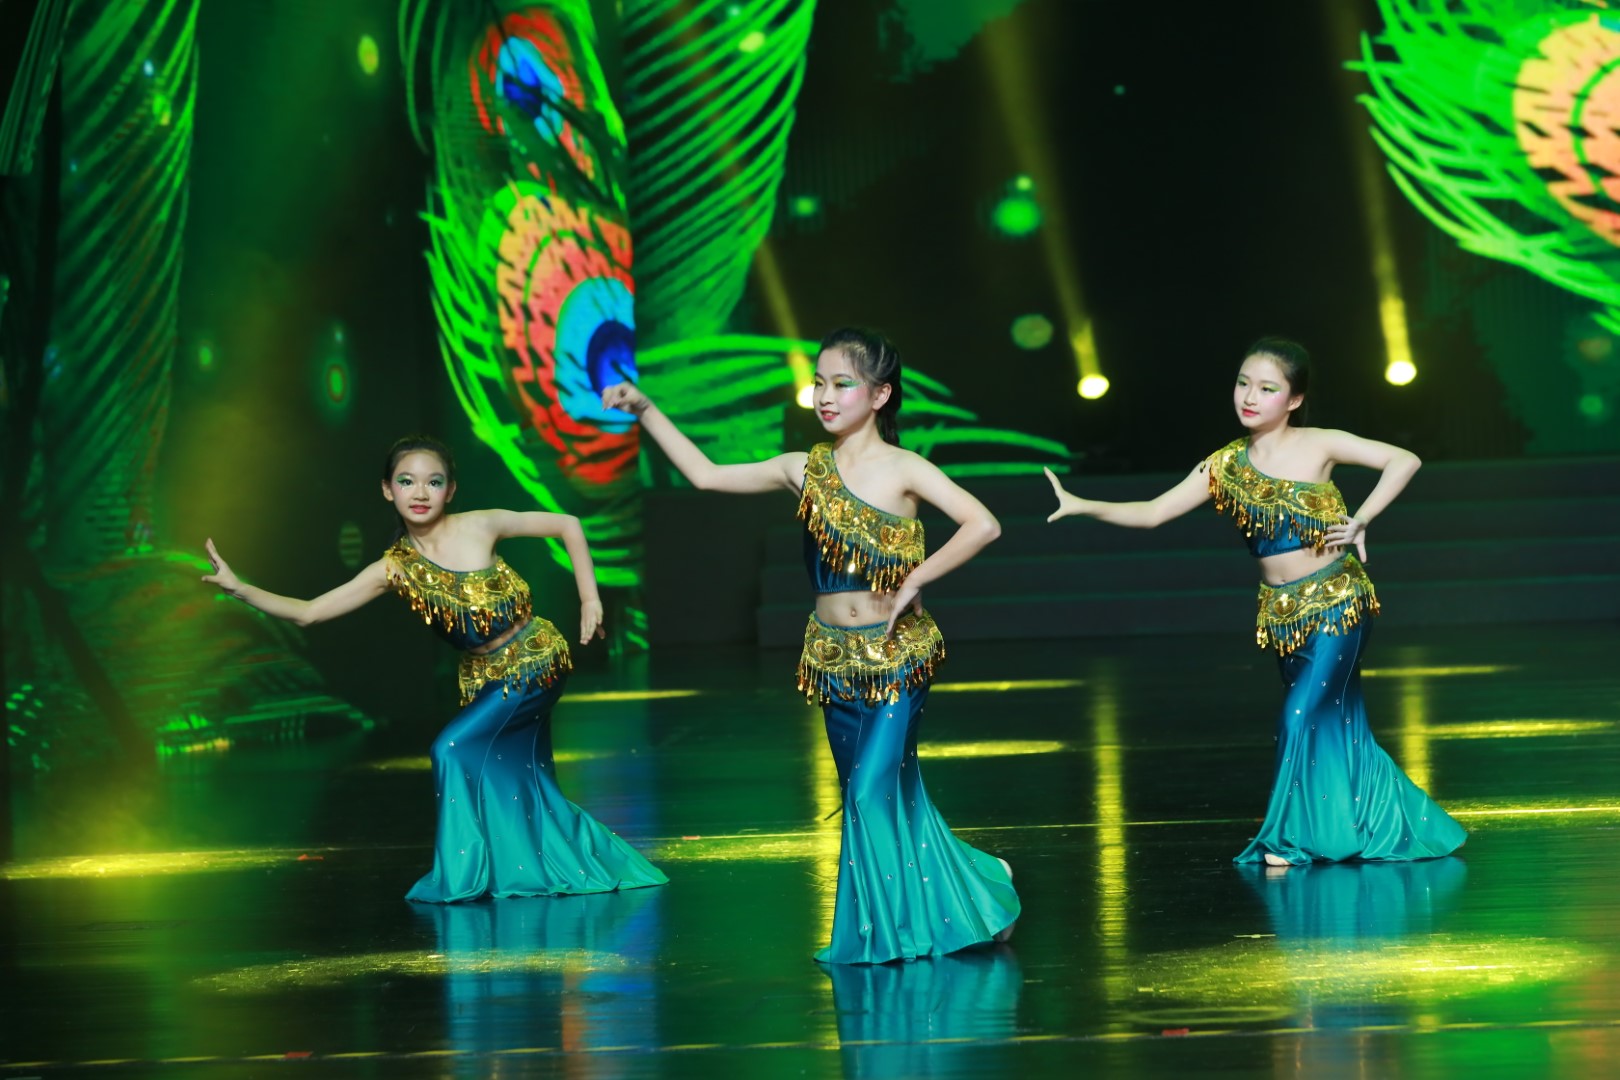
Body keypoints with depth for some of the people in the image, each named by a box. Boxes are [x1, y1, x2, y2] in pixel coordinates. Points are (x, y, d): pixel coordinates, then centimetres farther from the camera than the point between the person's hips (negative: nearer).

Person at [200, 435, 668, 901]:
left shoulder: (480, 526, -14)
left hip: (537, 662, -5)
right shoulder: (396, 569, -6)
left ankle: (463, 873, -4)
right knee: (519, 781, 12)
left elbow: (567, 525, -4)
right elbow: (308, 612, -7)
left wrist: (589, 600, -6)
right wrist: (238, 588, -18)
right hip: (485, 678, 5)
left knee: (455, 748, -17)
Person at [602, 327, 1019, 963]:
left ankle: (885, 931, 3)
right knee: (889, 796, 10)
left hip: (896, 654, -5)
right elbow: (706, 475, 10)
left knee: (875, 790, -12)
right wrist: (646, 412, 6)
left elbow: (982, 526, -17)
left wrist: (914, 582, -17)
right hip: (836, 660, 5)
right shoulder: (805, 470, 6)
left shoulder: (902, 470, -7)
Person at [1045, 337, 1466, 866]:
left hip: (1336, 600, -5)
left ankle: (1287, 837, -4)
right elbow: (1152, 513, -1)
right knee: (1334, 722, 12)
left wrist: (1360, 521, -14)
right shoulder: (1227, 465, 2)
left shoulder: (1318, 446, -8)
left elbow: (1403, 460, -8)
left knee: (1303, 714, -14)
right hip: (1282, 611, 5)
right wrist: (1082, 507, -13)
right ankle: (1389, 822, 26)